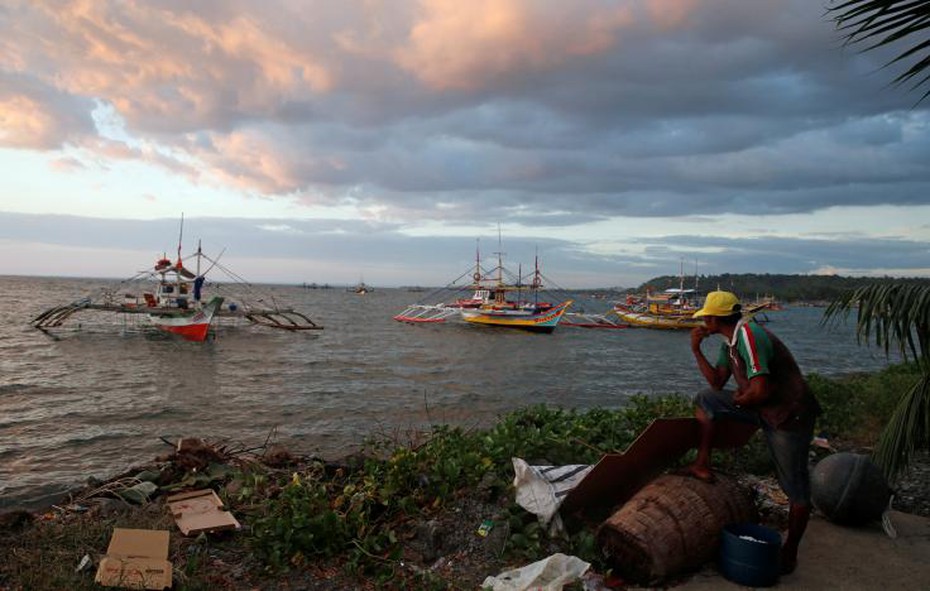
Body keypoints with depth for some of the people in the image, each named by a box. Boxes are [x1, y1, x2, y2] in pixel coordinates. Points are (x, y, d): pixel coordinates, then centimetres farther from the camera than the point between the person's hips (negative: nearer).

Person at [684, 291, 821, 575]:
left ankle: (790, 553, 17)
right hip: (762, 409, 9)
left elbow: (760, 391, -30)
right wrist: (696, 350, 3)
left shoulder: (749, 336, -25)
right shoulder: (730, 341, 6)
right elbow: (717, 382, 10)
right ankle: (702, 466, 6)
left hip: (790, 415, -9)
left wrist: (739, 400, -9)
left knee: (796, 489, 3)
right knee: (705, 400, 3)